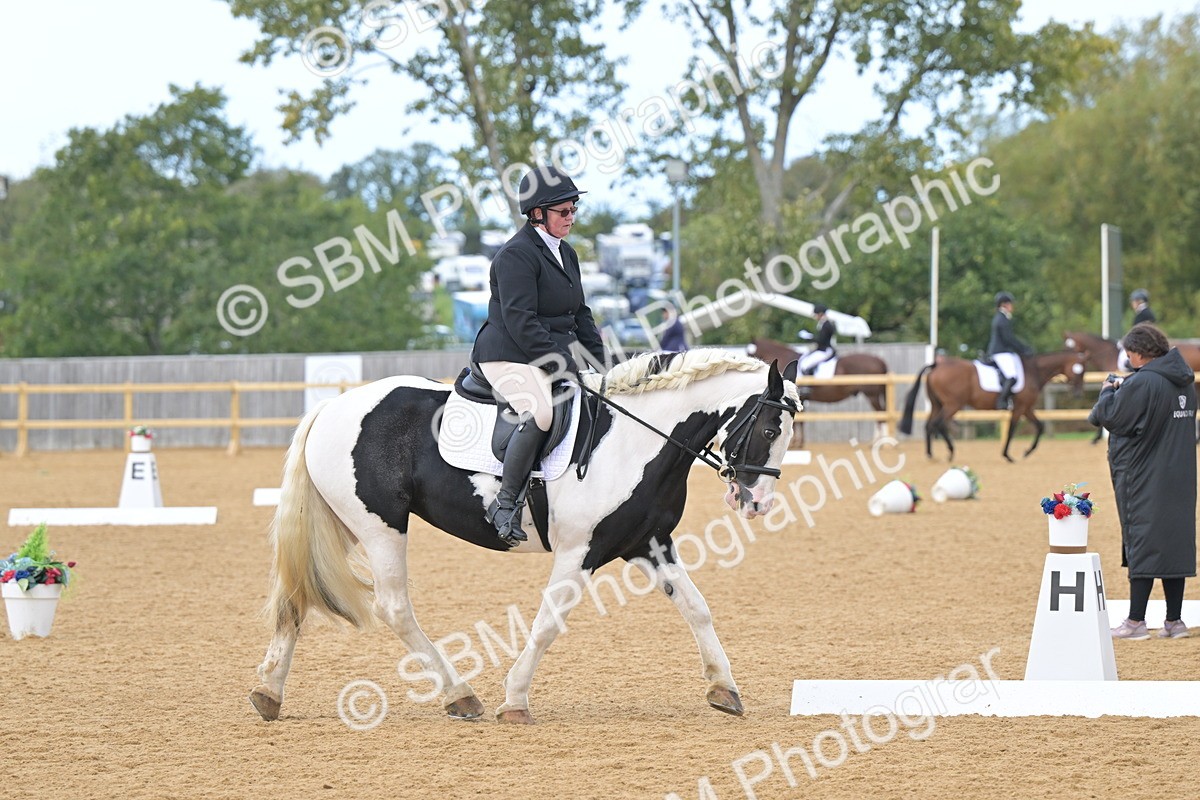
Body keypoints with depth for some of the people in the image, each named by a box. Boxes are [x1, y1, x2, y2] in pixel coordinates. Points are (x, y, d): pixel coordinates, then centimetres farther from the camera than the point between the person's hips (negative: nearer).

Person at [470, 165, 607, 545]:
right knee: (540, 412, -34)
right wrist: (564, 364, -22)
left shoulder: (566, 254, 18)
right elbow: (520, 323, -19)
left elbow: (580, 315, 22)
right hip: (511, 358, -10)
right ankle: (505, 502, -27)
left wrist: (598, 364, 8)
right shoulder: (516, 255, -12)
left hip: (557, 356, 10)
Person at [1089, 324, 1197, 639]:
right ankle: (1174, 621, 11)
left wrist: (1108, 392, 7)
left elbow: (1111, 417, -14)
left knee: (1143, 543, -4)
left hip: (1143, 478, -7)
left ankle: (1136, 621, -3)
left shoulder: (1141, 383, -19)